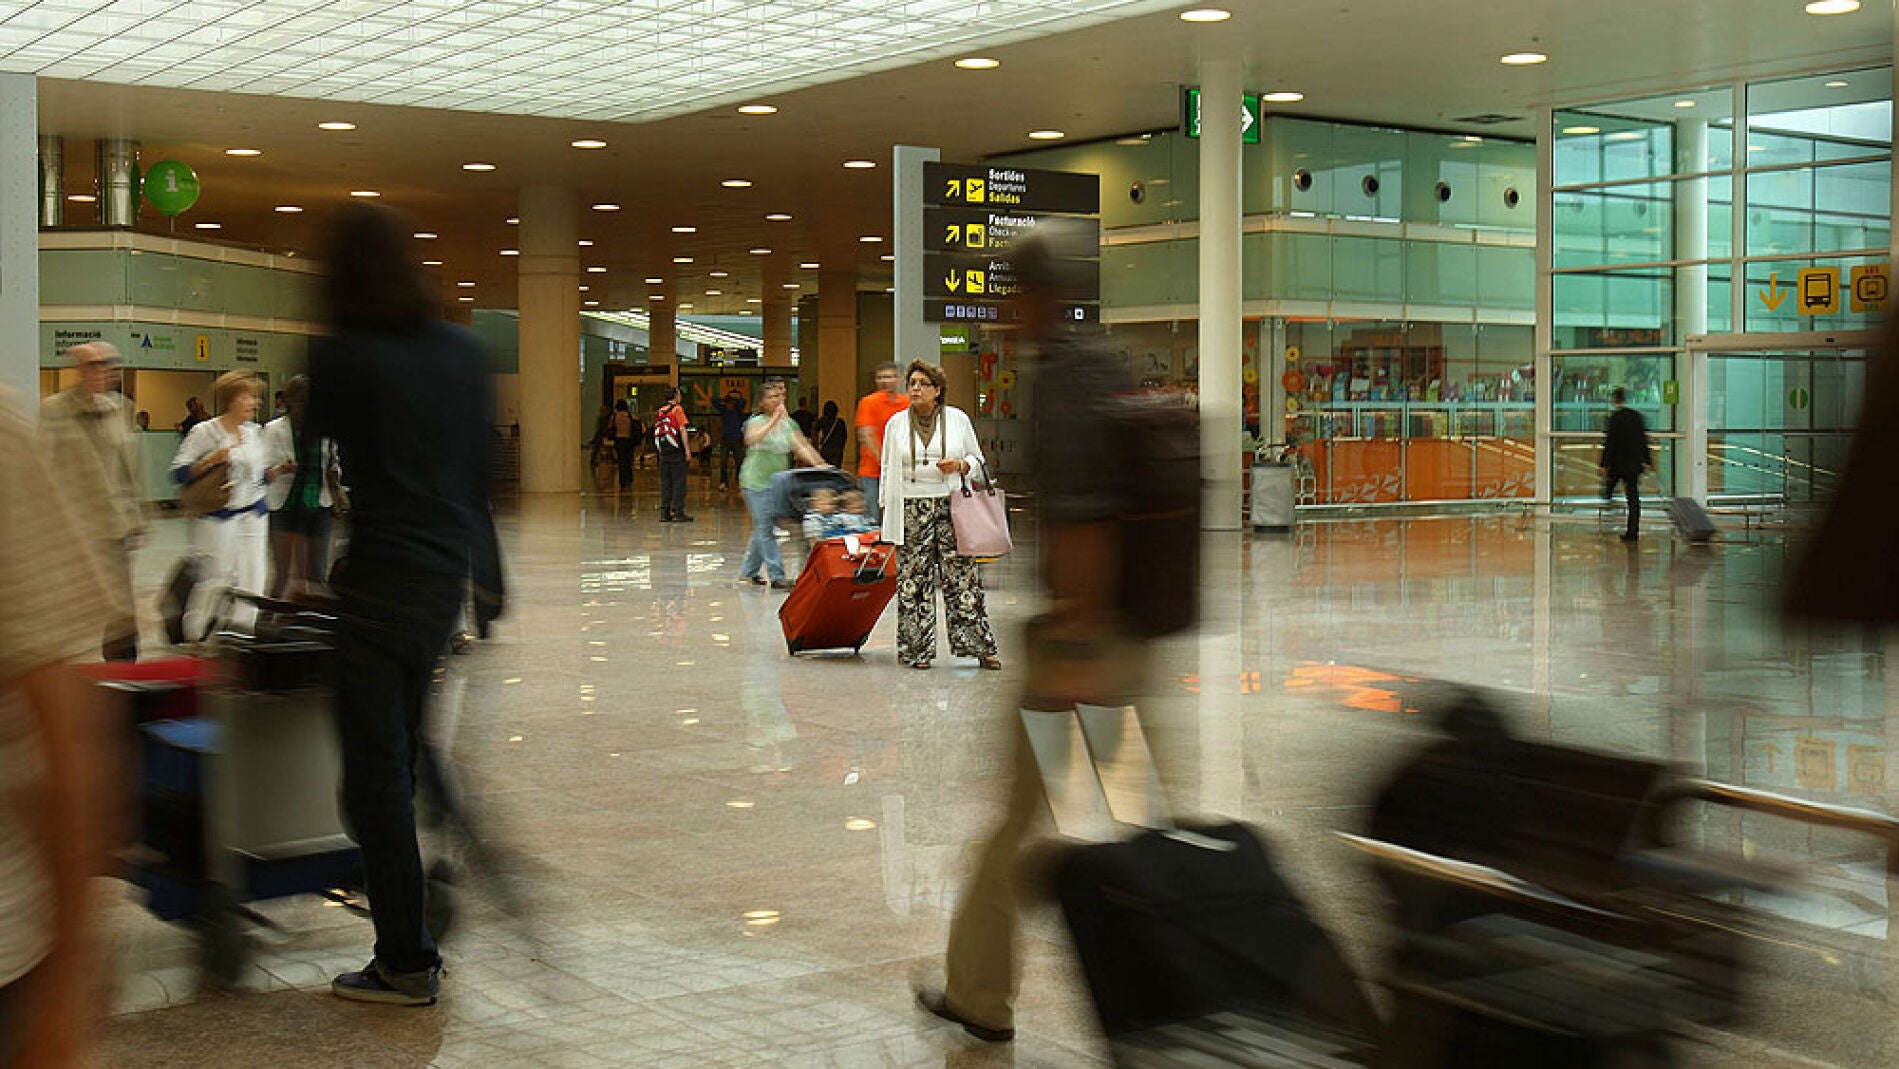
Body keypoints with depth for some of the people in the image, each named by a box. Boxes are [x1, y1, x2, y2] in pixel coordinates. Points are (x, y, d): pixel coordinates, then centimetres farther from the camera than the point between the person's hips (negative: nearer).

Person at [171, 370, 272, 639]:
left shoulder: (254, 433, 11)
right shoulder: (205, 432, -7)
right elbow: (178, 473, -10)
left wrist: (280, 469, 2)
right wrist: (212, 460, -22)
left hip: (253, 515, 6)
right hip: (217, 516, -6)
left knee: (253, 580, 2)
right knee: (216, 578, -2)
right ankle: (193, 634, 15)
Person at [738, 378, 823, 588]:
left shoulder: (788, 423, 11)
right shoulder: (756, 421, -5)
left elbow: (801, 447, 7)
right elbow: (752, 439, -25)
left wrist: (817, 464, -8)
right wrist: (774, 420, -31)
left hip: (778, 482, 6)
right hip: (756, 482, -6)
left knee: (763, 529, 10)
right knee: (764, 528, -8)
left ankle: (748, 571, 21)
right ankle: (776, 575, -10)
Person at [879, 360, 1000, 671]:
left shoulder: (958, 419, 6)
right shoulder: (896, 424, 8)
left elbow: (977, 459, 14)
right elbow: (888, 469, 13)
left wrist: (959, 465, -8)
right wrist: (886, 511, 9)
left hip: (950, 506, 0)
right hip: (911, 510, 1)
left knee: (962, 576, -3)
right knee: (913, 581, 0)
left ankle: (979, 646, 1)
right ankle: (917, 649, 7)